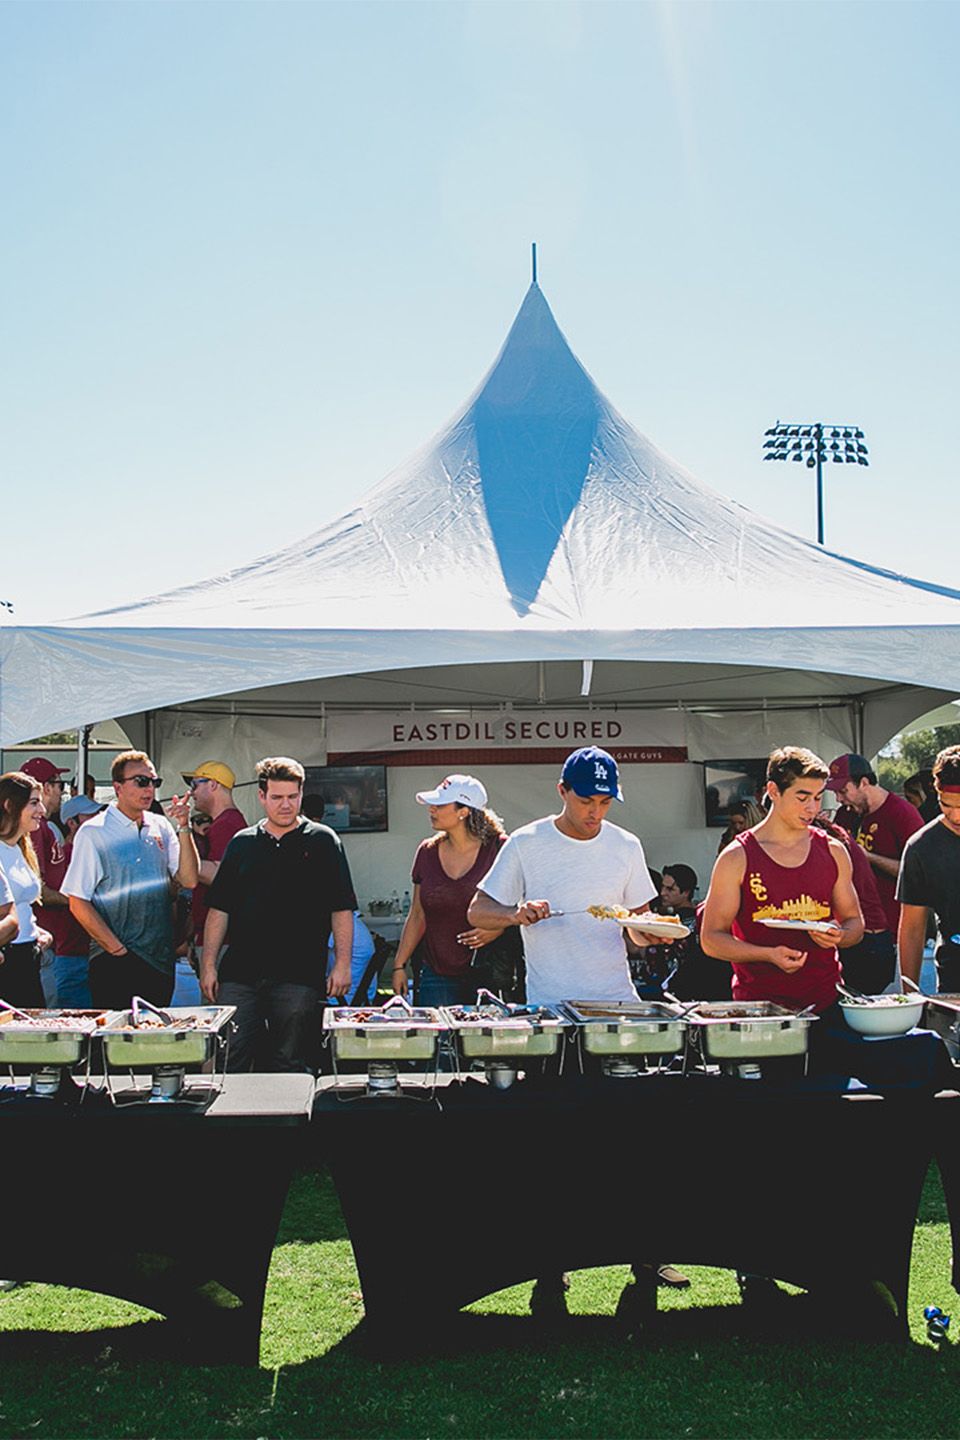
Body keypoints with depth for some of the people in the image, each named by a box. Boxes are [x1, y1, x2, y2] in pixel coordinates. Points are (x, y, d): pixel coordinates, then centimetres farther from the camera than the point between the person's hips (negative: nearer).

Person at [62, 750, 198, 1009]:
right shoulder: (93, 833, -6)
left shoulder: (161, 827, 9)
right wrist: (118, 949, -11)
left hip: (161, 961, 5)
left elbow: (188, 879, 2)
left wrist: (183, 828, -8)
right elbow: (78, 903, -8)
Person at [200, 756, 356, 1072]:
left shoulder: (322, 841, 5)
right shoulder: (242, 843, 12)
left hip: (298, 975, -2)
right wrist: (208, 965, 5)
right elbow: (219, 909, 12)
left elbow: (341, 910, 2)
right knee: (227, 1063, 0)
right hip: (239, 972, 3)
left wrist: (342, 964, -7)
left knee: (290, 1066, 2)